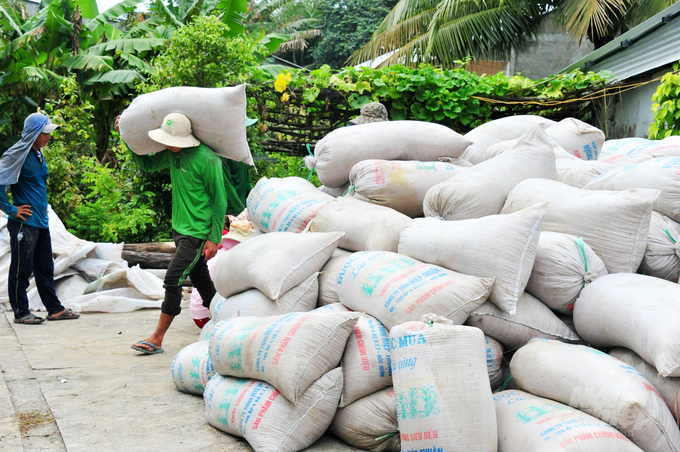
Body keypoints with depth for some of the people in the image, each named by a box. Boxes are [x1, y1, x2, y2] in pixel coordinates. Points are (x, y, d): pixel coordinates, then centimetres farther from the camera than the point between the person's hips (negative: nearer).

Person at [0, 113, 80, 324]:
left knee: (45, 267, 13)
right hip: (24, 222, -8)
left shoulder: (39, 154, 13)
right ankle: (21, 312, 10)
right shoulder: (18, 154, -13)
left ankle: (55, 308, 19)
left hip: (41, 221, 8)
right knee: (21, 268, 1)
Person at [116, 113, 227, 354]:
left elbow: (220, 201, -14)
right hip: (180, 228, 8)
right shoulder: (173, 154, 5)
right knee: (200, 279, 15)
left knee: (172, 280, -9)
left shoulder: (206, 159, -18)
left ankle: (157, 338, -2)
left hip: (197, 232, -8)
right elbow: (147, 164, 22)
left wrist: (214, 238, -14)